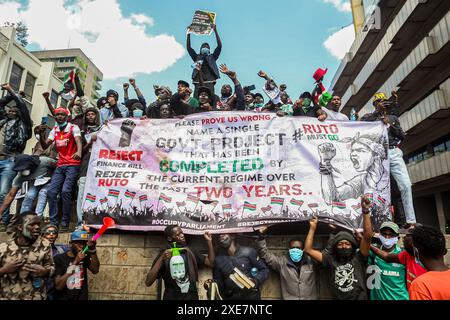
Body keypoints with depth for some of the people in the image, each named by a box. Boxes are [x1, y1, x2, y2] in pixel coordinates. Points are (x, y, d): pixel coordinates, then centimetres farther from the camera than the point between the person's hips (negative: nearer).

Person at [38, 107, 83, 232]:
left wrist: (79, 152, -42)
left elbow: (78, 141, -20)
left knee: (65, 191, -18)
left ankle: (65, 223, -9)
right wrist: (41, 134, -6)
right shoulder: (54, 130, 16)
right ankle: (53, 222, 5)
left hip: (73, 165, -6)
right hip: (60, 166, 6)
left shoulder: (73, 127, -2)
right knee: (51, 192, -3)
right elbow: (45, 146, 12)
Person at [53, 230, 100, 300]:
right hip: (63, 298, -1)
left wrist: (92, 250, -25)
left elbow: (95, 270, -15)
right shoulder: (59, 258, -9)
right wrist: (75, 262, -25)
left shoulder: (85, 256, 1)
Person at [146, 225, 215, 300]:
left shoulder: (190, 253, 3)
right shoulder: (164, 255, -7)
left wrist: (209, 241, -4)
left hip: (192, 296, 3)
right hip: (172, 297, -3)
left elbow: (211, 263, 3)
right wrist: (161, 259, -25)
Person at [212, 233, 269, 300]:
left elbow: (264, 270, 1)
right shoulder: (218, 259, 3)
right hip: (230, 297, 4)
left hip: (251, 296, -3)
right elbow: (217, 282, 10)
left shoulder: (248, 252, -6)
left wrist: (256, 280, -14)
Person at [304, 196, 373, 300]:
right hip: (338, 298, 2)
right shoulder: (331, 260, 4)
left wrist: (365, 212, -17)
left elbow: (367, 237, -10)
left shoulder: (358, 259, 1)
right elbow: (308, 250, 3)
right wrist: (313, 228, 2)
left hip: (360, 298, -1)